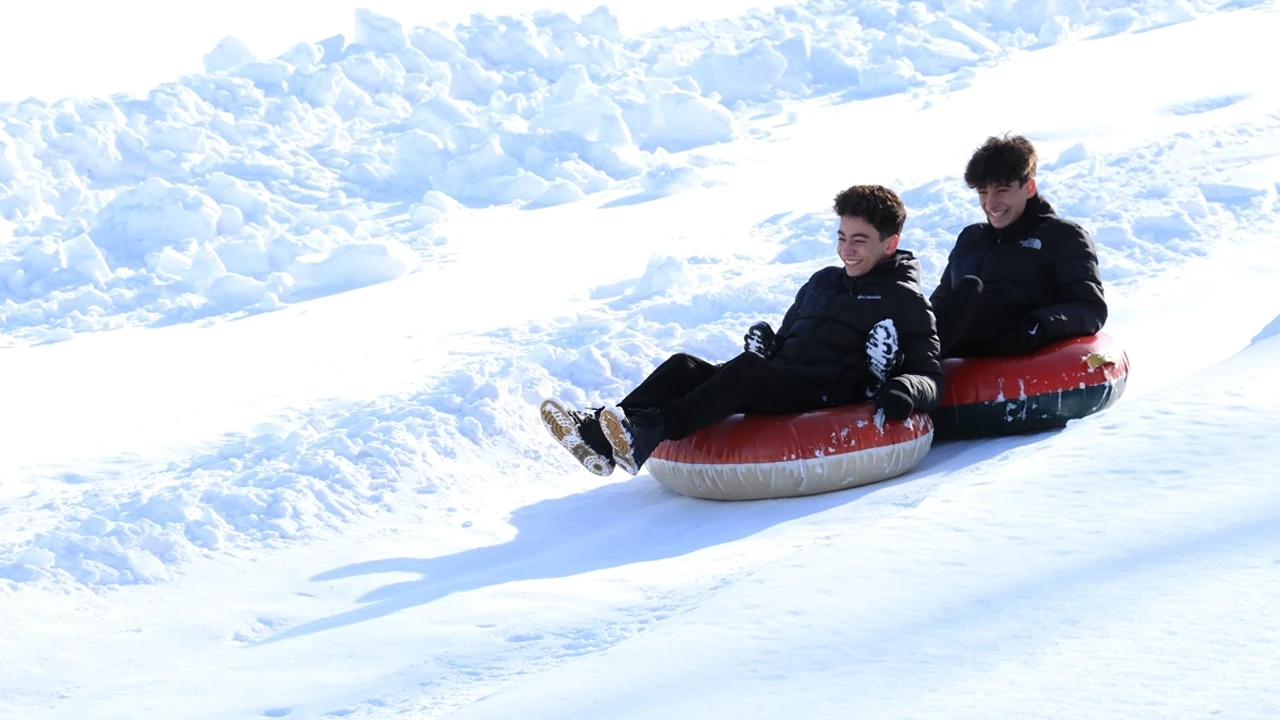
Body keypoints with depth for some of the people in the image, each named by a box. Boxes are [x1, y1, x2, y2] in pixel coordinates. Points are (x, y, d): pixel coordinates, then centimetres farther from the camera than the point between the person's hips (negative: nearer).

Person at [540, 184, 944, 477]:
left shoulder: (906, 302, 5)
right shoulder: (823, 282, 26)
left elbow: (929, 376, 0)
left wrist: (903, 393, -24)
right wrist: (766, 341, 9)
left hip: (825, 401, -7)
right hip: (778, 386, 8)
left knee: (746, 369, -35)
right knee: (684, 367, -13)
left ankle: (647, 434, -53)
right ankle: (597, 435, -32)